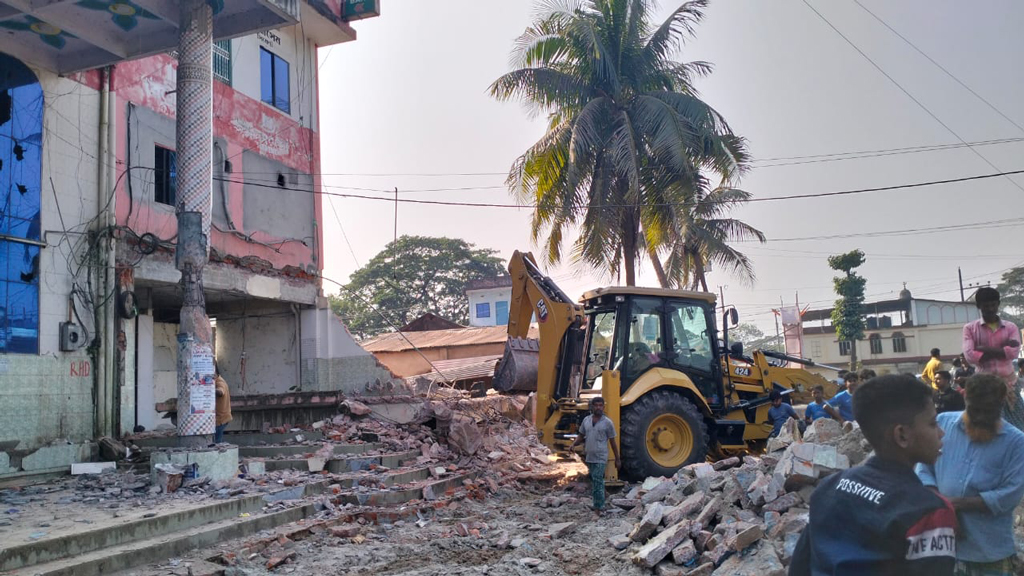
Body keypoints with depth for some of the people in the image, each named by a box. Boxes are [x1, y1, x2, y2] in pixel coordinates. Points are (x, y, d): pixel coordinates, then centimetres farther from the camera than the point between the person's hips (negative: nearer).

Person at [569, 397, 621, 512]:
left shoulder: (607, 422, -6)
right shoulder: (586, 420, 6)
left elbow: (613, 441, -1)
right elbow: (581, 435, 16)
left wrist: (617, 459, 1)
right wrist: (574, 444, -4)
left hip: (600, 458, -6)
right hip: (589, 457, 6)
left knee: (597, 482, -13)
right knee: (595, 481, 16)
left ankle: (599, 507, -9)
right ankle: (599, 504, 28)